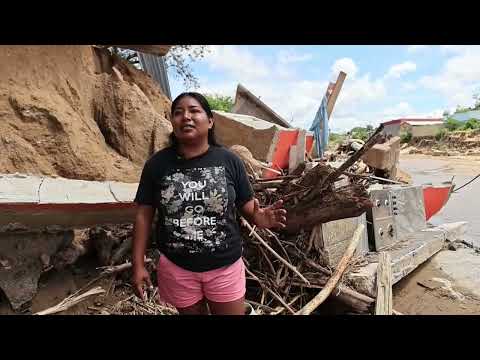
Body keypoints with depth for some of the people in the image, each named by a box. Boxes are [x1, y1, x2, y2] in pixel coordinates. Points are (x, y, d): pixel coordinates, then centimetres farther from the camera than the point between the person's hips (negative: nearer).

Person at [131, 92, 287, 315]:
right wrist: (138, 264, -2)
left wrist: (259, 217, -25)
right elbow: (144, 215, -2)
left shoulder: (229, 161, -9)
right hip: (176, 267, 1)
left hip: (225, 266, 0)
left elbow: (246, 205, -3)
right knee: (191, 312, 25)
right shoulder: (157, 164, -7)